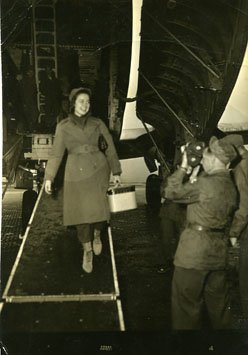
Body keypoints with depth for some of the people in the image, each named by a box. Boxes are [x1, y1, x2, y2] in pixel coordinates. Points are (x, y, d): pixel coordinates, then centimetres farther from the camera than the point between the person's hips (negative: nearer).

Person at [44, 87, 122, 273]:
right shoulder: (63, 126, 6)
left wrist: (116, 171, 10)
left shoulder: (97, 123, 7)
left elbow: (110, 147, 11)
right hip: (76, 171, 0)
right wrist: (49, 177, -1)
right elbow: (56, 153, 6)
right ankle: (87, 251, 20)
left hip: (98, 168, 0)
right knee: (81, 210, 1)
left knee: (98, 207, -9)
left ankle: (97, 235, 26)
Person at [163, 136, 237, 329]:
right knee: (218, 298, 21)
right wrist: (195, 178, 12)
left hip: (195, 249, -8)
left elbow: (171, 192, -11)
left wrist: (183, 167, -3)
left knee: (186, 301, 5)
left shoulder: (205, 183, -19)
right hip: (218, 249, 8)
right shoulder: (231, 186, 6)